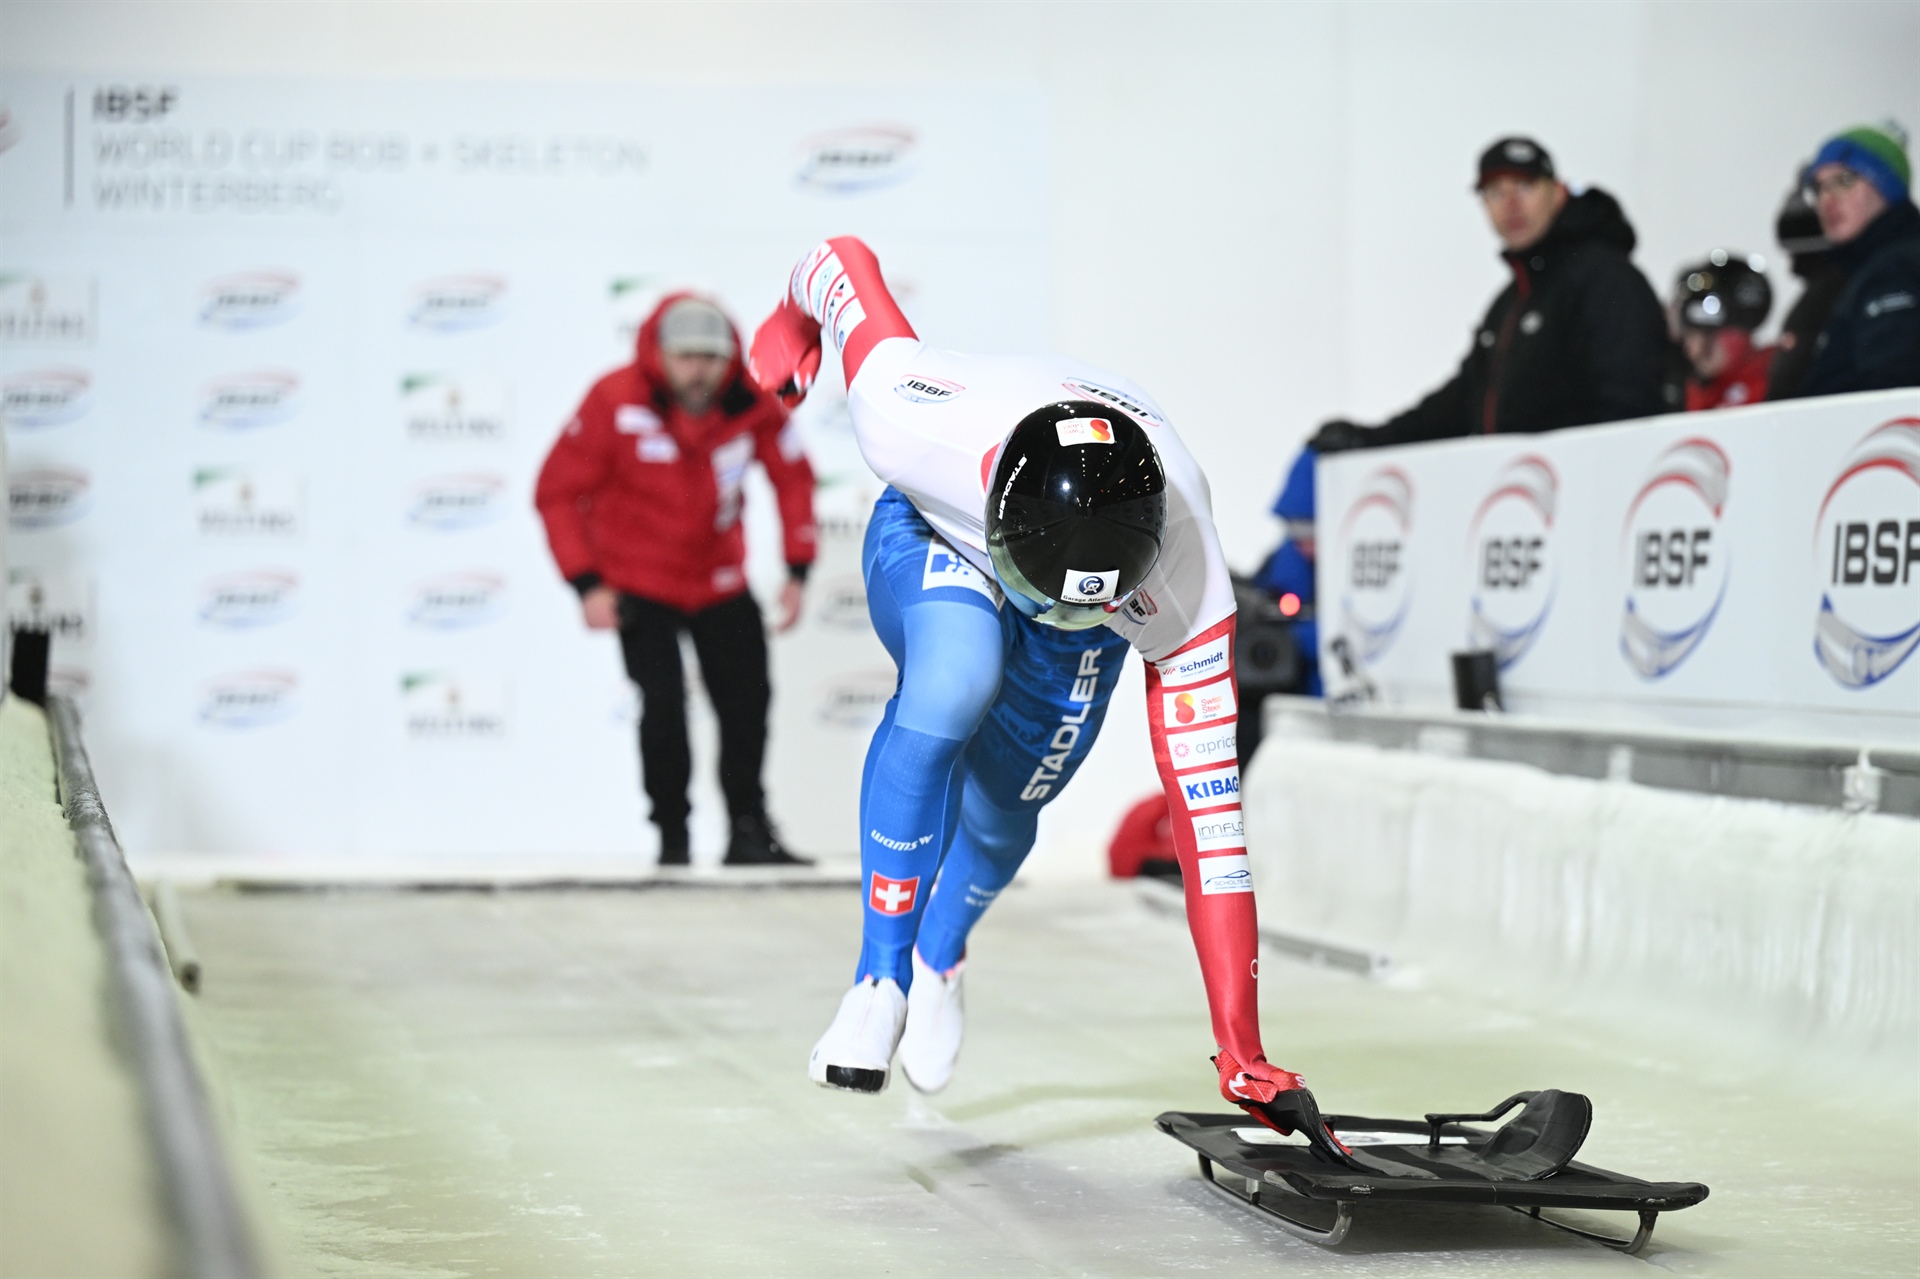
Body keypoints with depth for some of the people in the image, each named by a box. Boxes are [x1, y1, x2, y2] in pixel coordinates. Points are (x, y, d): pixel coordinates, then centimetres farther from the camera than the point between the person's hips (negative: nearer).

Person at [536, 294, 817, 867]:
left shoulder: (753, 404, -14)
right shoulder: (615, 402, -22)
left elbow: (792, 476, 2)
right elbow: (557, 492, -14)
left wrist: (796, 571, -3)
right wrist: (587, 584, -18)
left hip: (720, 580, 3)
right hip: (639, 583, -3)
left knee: (746, 701, 6)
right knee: (663, 705, -14)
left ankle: (749, 832, 24)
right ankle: (672, 837, 4)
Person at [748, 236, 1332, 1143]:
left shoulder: (1185, 592, -41)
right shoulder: (922, 418, -45)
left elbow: (1207, 815, -38)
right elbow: (845, 257, -26)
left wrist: (1241, 1054, -38)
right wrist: (793, 319, 0)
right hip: (936, 536, -1)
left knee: (1002, 810, 8)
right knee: (955, 680, -34)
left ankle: (941, 954, 46)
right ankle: (880, 975, -17)